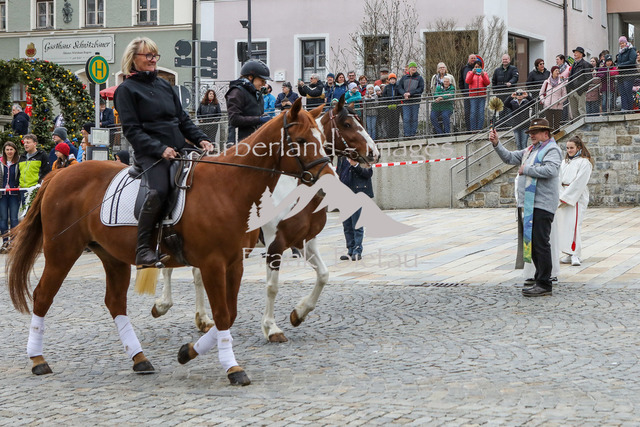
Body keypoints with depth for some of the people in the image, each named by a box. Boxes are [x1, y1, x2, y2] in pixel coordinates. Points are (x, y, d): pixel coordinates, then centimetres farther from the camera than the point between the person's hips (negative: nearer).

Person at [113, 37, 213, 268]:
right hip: (150, 153, -7)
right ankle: (143, 248, -26)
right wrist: (160, 149, -19)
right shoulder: (126, 90, 2)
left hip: (179, 149, 7)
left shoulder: (164, 85, 21)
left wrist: (201, 139, 3)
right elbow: (132, 130, -6)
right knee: (159, 190, -32)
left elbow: (183, 119, 22)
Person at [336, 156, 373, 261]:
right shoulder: (342, 156, 11)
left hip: (358, 192, -6)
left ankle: (357, 251, 2)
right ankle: (350, 250, 18)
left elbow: (369, 173, -10)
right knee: (347, 225, 10)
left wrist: (356, 165, -25)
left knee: (357, 225, -4)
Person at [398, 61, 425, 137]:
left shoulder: (419, 78, 6)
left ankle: (413, 134, 8)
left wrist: (410, 93, -13)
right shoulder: (404, 77, 12)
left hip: (415, 101, -1)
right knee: (406, 119, -5)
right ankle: (407, 134, -2)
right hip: (406, 101, 1)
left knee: (414, 118, 2)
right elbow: (399, 87, 8)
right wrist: (404, 94, -12)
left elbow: (421, 89, -3)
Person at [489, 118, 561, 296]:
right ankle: (540, 280, 20)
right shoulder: (531, 150, 22)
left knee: (541, 243, -10)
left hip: (542, 205, -9)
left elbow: (550, 170, -23)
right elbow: (509, 158, 26)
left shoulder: (552, 150, -6)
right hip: (530, 204, 10)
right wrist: (496, 144, 12)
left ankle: (544, 285, -8)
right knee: (532, 242, 12)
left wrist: (526, 170, -14)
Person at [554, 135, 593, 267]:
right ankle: (569, 254, 9)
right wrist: (561, 196, -1)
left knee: (573, 224, -16)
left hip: (577, 198, -7)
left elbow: (579, 182, -11)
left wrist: (566, 197, -13)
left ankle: (575, 255, -16)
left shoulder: (584, 162, -4)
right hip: (563, 197, 7)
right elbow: (559, 179, 14)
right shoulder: (564, 162, 18)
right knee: (562, 223, 3)